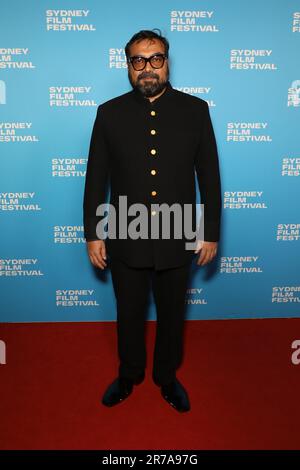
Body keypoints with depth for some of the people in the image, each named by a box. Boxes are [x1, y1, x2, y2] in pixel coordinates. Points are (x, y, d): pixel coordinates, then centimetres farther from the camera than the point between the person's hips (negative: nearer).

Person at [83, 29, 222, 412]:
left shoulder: (195, 110, -2)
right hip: (125, 240, 0)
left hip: (177, 240, 0)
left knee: (171, 315, 18)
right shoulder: (109, 113, -2)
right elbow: (95, 179, 0)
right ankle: (129, 374, 45)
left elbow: (210, 177, 0)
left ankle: (167, 377, 44)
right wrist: (93, 234, -1)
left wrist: (211, 233, -1)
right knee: (129, 315, 19)